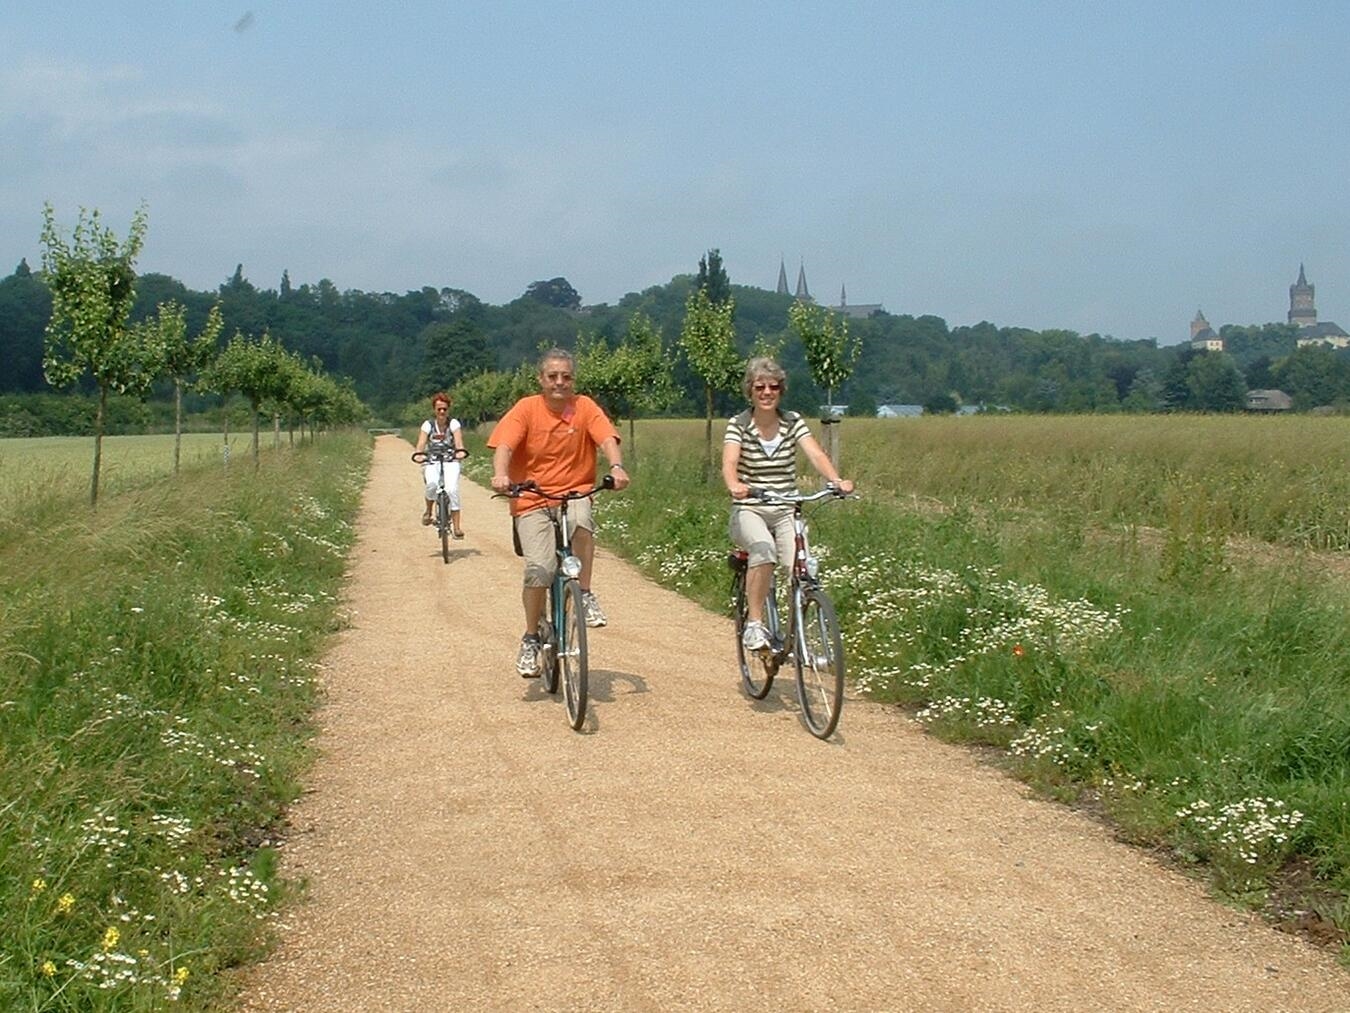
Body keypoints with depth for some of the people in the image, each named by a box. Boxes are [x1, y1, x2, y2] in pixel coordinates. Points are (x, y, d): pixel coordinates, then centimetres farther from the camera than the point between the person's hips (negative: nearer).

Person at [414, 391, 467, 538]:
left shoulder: (454, 424, -2)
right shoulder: (428, 425, 1)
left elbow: (459, 442, -15)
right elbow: (421, 445, -8)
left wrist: (460, 452, -36)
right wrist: (418, 455, -29)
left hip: (450, 461, -1)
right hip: (432, 462, 1)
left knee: (452, 489, -24)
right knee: (432, 484, -30)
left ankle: (456, 526, -20)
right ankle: (428, 511, -1)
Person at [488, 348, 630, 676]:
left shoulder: (585, 407, 0)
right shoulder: (526, 409, -3)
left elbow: (607, 439, -13)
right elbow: (503, 446, -14)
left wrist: (616, 467, -34)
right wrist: (501, 475, -35)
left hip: (573, 495, 1)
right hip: (532, 501, -1)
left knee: (581, 519, -36)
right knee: (538, 569, -19)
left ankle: (585, 595, -15)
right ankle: (530, 640, 4)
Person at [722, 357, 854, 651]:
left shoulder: (793, 422, 4)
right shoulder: (738, 424, -3)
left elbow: (816, 455, -11)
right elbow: (729, 463, -20)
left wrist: (836, 480, -32)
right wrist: (734, 485, -43)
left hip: (785, 512, 3)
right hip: (748, 510, -2)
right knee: (764, 548, -34)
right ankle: (754, 625, -24)